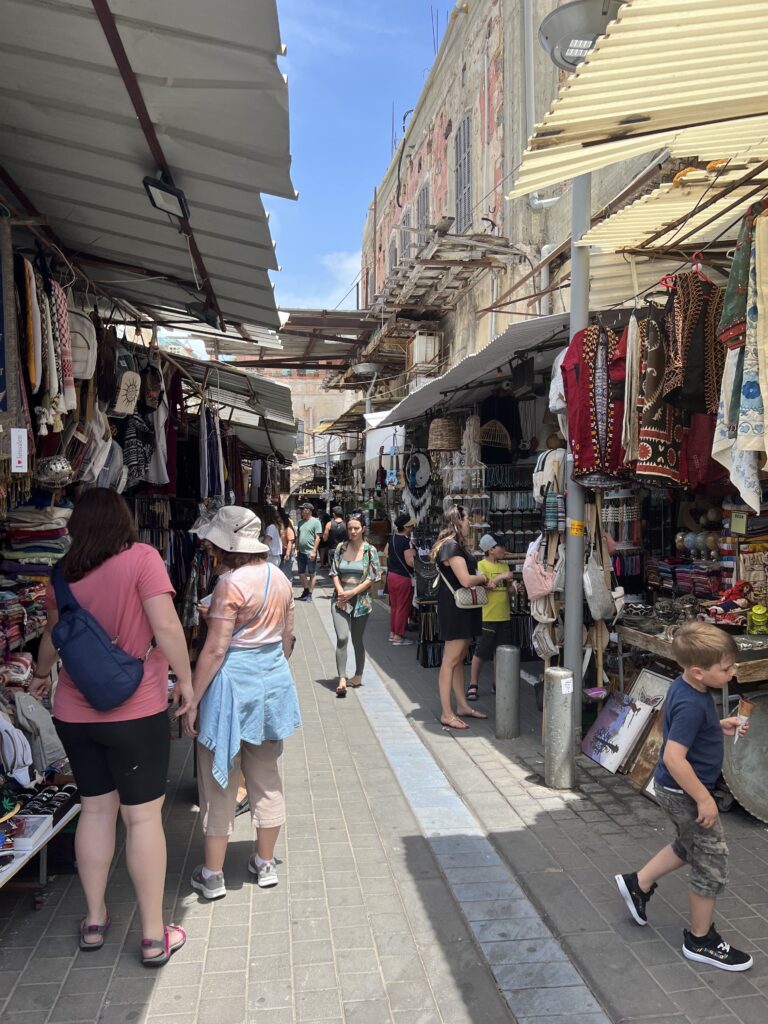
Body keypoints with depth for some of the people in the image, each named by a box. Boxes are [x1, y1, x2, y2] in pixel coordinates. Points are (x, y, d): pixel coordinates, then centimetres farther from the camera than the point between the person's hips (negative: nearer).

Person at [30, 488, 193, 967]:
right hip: (135, 712, -5)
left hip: (75, 713, 5)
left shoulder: (64, 574, 3)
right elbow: (166, 627, -20)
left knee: (96, 809, 18)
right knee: (143, 816, 4)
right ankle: (155, 937, 13)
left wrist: (41, 676, 38)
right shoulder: (141, 558, -12)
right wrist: (185, 679, -6)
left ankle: (95, 920, 30)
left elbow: (53, 637, 19)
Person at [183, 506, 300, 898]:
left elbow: (215, 649, -19)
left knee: (219, 782, 7)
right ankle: (265, 863, 30)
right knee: (266, 776, 17)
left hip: (232, 683, -7)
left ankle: (212, 876, 18)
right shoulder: (280, 578, 4)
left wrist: (192, 701, -14)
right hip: (273, 681, 7)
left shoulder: (231, 584, -18)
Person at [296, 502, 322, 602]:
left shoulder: (315, 522, -7)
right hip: (301, 552, 7)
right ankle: (306, 590, 29)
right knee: (301, 573, 12)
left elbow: (318, 538, -12)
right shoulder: (301, 522, 13)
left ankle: (309, 594, 10)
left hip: (310, 552, -7)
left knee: (312, 574, 3)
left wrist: (314, 551, -17)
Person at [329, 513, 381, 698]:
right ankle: (342, 680, -13)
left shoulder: (370, 550, -2)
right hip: (340, 599, 1)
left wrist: (352, 593, -12)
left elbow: (372, 578, -6)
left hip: (361, 601, -1)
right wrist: (340, 591, -10)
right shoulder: (341, 548, 6)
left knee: (357, 640, 9)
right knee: (342, 638, -13)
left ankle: (358, 676, 25)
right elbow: (334, 572, 7)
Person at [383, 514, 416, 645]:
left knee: (394, 606, 18)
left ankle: (392, 633, 27)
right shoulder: (407, 541, -21)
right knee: (403, 608, 2)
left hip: (391, 574, 9)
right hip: (403, 578, -9)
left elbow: (386, 553, 15)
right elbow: (410, 561, -25)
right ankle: (398, 637, 8)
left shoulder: (392, 537, 4)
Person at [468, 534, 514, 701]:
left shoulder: (504, 566, 12)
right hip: (487, 617, -6)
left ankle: (498, 684, 26)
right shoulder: (482, 565, -8)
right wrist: (500, 577, -23)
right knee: (480, 652, 0)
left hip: (504, 617, 7)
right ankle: (473, 685, 10)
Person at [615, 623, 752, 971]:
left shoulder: (686, 686, -2)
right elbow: (674, 758, -33)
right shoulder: (691, 705, -31)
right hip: (684, 793, -10)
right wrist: (703, 799, -24)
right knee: (711, 863, 7)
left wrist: (719, 727, 4)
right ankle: (701, 940, 24)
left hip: (676, 791, 10)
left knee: (688, 846, 29)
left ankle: (638, 882, 39)